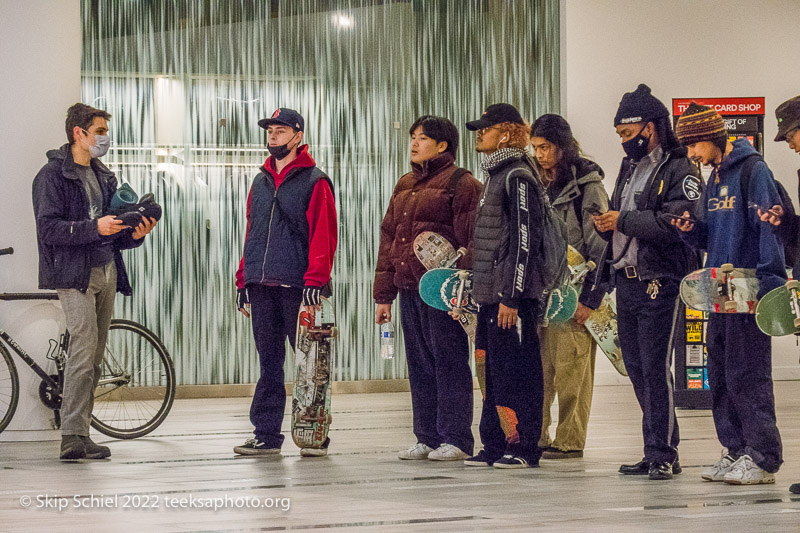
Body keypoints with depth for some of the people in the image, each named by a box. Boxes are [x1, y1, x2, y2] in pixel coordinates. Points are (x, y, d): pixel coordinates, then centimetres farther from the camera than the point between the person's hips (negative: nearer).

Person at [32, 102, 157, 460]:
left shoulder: (103, 176, 20)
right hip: (75, 273, -8)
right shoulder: (53, 175, -4)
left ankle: (80, 432, 12)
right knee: (83, 353, -16)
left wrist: (134, 235, 2)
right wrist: (95, 228, -23)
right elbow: (48, 228, -14)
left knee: (94, 357, 7)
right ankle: (73, 438, -17)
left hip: (106, 271, 8)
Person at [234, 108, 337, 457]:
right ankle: (267, 435, 10)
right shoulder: (260, 182, 18)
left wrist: (315, 280, -17)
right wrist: (243, 281, 14)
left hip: (297, 287, -6)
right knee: (269, 362, 8)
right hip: (262, 287, 6)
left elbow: (323, 235, -8)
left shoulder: (314, 182, -1)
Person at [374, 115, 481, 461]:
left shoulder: (461, 183, -3)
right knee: (419, 365, 9)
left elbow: (469, 239, -10)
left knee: (448, 361, -5)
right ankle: (427, 438, 15)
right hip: (409, 289, 8)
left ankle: (456, 439, 0)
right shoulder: (404, 186, 20)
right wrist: (383, 295, 15)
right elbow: (388, 238, 20)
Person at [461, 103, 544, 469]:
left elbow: (525, 240, -18)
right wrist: (477, 291, 20)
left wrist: (511, 297, -21)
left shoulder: (517, 177, -12)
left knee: (516, 369, -5)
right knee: (491, 369, 11)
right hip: (489, 291, 10)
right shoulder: (494, 176, 18)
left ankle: (524, 448, 0)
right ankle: (495, 445, 17)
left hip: (512, 293, -10)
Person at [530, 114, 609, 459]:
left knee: (570, 369, -4)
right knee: (540, 366, 4)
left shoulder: (587, 186, -7)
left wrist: (591, 299, -13)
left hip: (574, 293, -7)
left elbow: (600, 246, -10)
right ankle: (534, 436, 9)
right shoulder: (543, 186, 16)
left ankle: (569, 441, 1)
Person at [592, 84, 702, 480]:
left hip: (659, 283, -8)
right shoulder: (630, 168, 21)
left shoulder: (679, 170, -8)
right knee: (636, 368, 10)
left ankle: (663, 454, -3)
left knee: (655, 367, -9)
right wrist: (605, 224, 2)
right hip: (626, 280, 9)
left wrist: (625, 220, -15)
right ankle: (656, 450, 17)